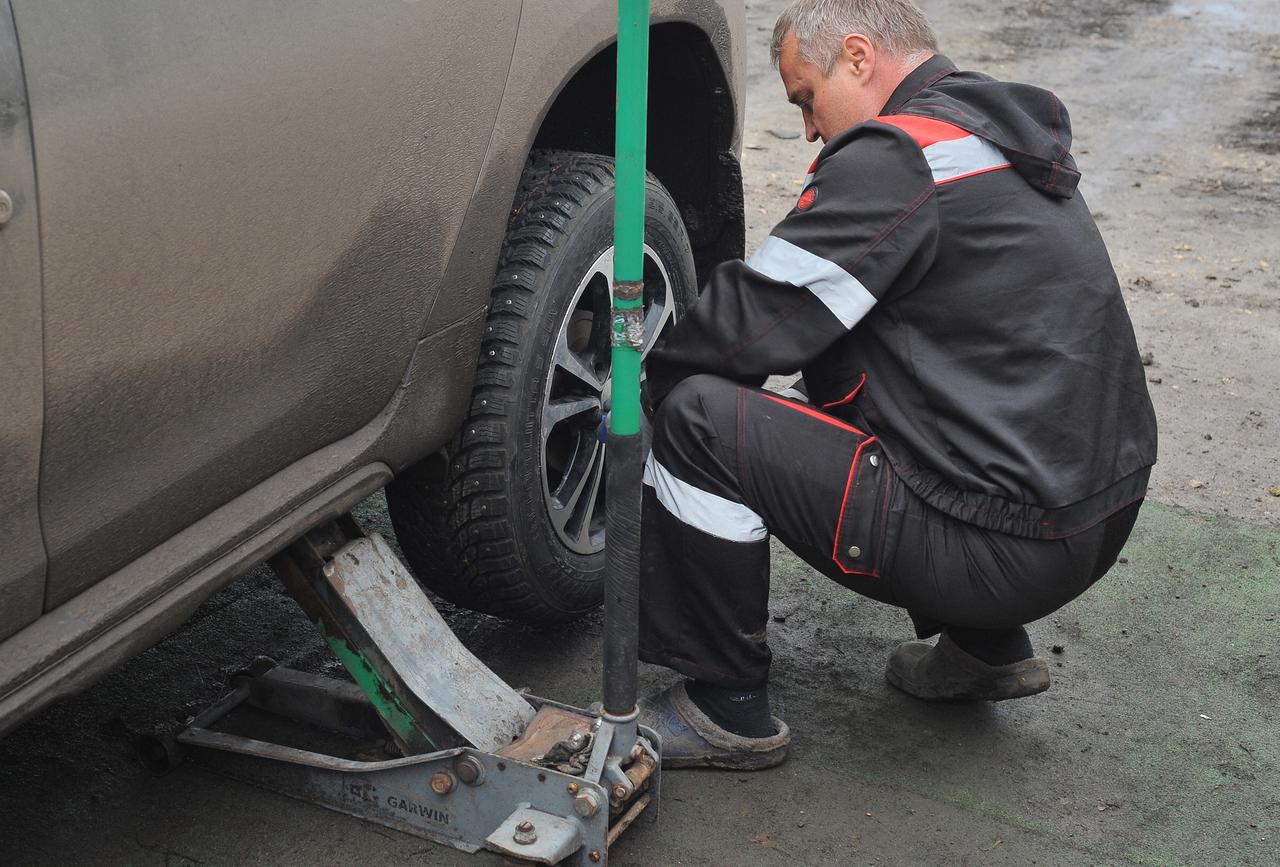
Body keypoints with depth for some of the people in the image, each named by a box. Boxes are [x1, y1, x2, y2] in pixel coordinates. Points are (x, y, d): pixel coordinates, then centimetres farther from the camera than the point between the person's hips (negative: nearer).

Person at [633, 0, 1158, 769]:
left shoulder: (894, 157, -15)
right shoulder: (1003, 136, 16)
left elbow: (755, 320, -14)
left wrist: (644, 377, 5)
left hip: (1007, 551, -10)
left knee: (693, 416, -10)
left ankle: (728, 712, 3)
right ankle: (989, 648, 27)